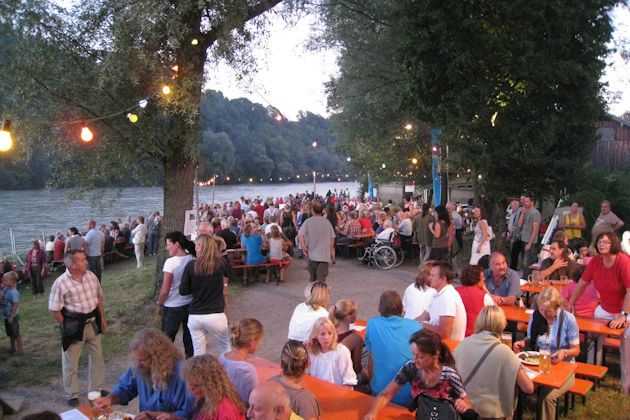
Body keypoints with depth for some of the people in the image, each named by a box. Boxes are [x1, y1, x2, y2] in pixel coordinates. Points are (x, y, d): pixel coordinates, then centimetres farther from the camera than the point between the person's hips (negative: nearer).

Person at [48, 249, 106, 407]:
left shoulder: (91, 276, -1)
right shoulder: (61, 283, -17)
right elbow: (54, 309, -12)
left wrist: (102, 317, 10)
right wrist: (67, 327, -9)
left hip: (93, 323, 5)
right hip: (74, 326, -5)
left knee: (97, 357, 15)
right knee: (71, 362, 9)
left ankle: (96, 389, 34)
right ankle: (72, 395, 29)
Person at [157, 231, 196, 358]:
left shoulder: (171, 262, -20)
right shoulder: (193, 259, -6)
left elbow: (165, 291, -17)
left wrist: (159, 305, -1)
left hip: (173, 307, -5)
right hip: (191, 304, 5)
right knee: (189, 338, 18)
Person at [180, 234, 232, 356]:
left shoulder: (191, 266, -6)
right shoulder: (221, 263, -6)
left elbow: (183, 291, 0)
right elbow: (229, 272, 18)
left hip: (194, 317, 1)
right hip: (216, 316, -1)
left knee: (198, 354, 14)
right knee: (225, 352, 18)